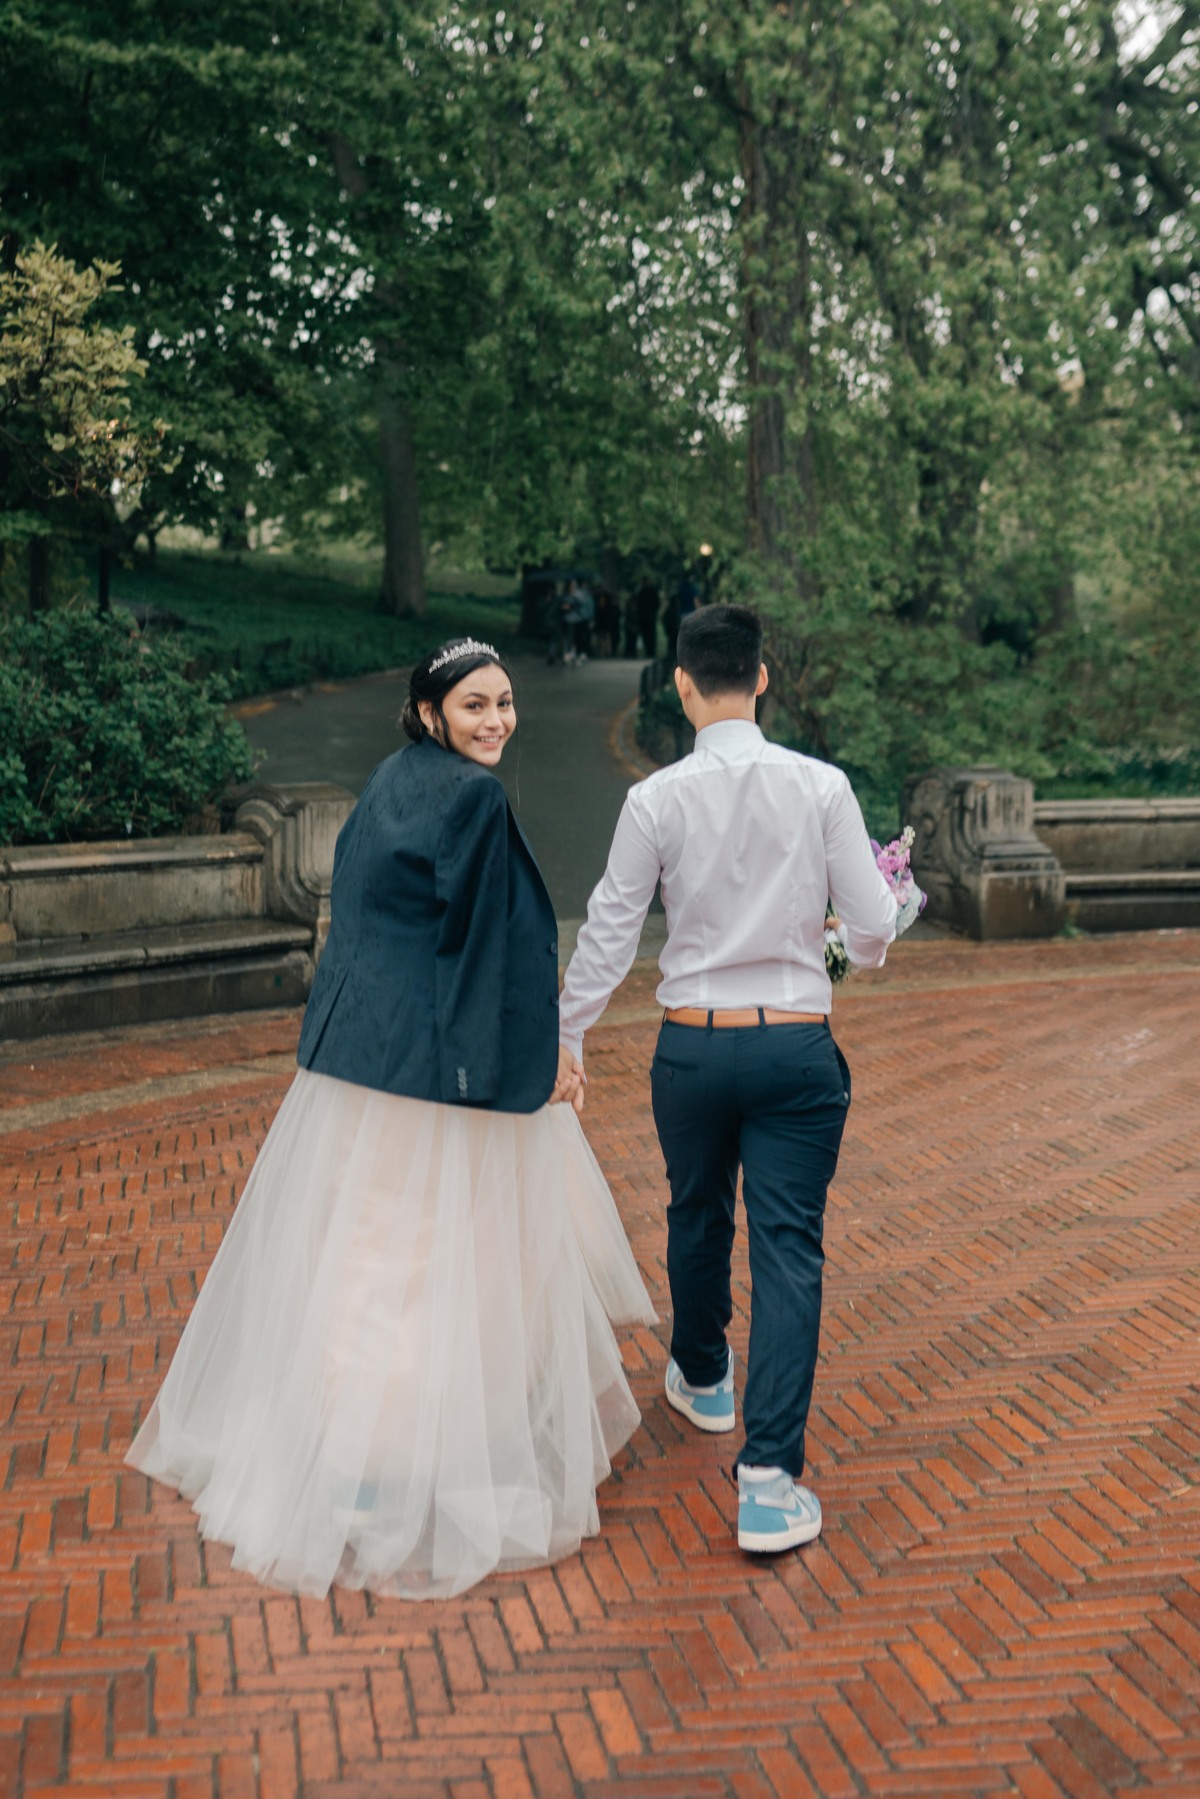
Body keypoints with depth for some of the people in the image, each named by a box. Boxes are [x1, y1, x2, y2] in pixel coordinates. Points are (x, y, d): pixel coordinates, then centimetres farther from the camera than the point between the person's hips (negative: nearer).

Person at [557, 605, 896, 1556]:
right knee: (788, 1249, 1)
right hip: (798, 1046, -1)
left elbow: (609, 933, 0)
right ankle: (770, 1478, -4)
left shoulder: (657, 799, -7)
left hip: (693, 1046, 1)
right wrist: (859, 948, 19)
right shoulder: (821, 786, -8)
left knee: (697, 1218, 23)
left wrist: (567, 1037, 13)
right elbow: (875, 926, -6)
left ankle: (701, 1377, 48)